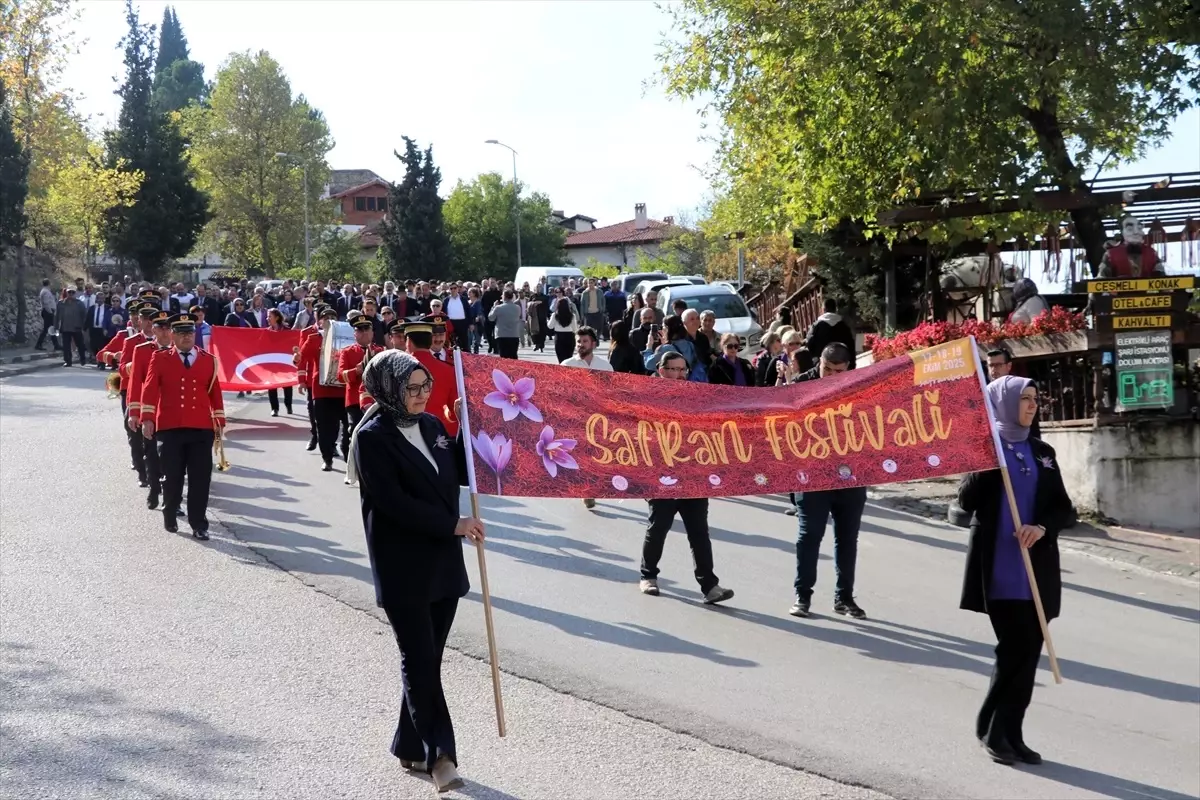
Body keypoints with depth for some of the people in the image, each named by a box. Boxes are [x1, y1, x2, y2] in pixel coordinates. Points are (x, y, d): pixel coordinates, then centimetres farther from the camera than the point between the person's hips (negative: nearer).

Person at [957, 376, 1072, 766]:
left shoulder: (1043, 452, 12)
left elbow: (1062, 506, 10)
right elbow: (966, 501, -8)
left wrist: (1042, 527, -9)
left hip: (1036, 567, 5)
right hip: (999, 567, -5)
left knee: (1028, 649, 5)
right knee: (1015, 646, -7)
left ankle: (1011, 734, 13)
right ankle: (991, 728, 8)